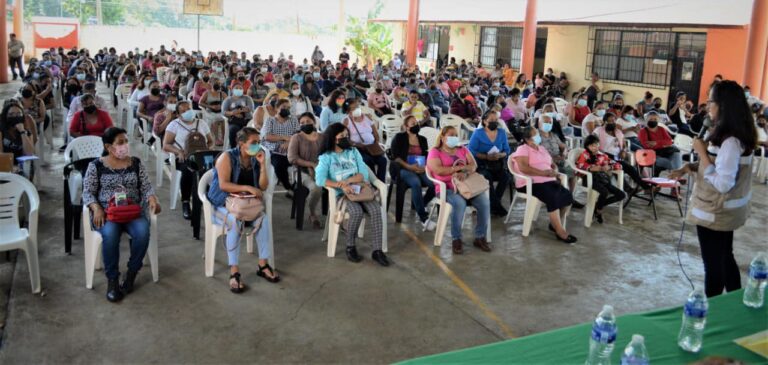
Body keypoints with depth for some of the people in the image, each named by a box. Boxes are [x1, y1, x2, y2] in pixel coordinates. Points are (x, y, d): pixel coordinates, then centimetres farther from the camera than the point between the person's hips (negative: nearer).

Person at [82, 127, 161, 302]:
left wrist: (152, 200, -12)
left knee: (143, 232, -31)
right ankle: (112, 280, -19)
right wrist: (97, 209, -17)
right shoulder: (96, 165, 3)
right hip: (106, 212, -2)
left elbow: (146, 187, 9)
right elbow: (88, 192, 2)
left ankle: (131, 274, -11)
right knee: (110, 234, -36)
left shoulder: (136, 163, 9)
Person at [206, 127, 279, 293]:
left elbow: (263, 187, -1)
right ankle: (234, 272, -34)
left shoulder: (255, 159, 5)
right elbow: (223, 185, -23)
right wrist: (248, 188, -29)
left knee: (263, 218, -23)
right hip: (222, 204, -5)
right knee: (236, 221, -35)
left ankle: (263, 265, -14)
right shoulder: (227, 157, -12)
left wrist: (262, 164, -10)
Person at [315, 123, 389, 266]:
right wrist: (342, 186, -25)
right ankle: (350, 247, -11)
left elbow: (364, 174, 2)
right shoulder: (326, 157, 1)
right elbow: (320, 179, -15)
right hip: (341, 194, -3)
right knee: (357, 211, -33)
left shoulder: (354, 151, 12)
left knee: (376, 210, -25)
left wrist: (348, 181, -15)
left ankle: (377, 250, -20)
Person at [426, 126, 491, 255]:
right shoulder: (435, 152, 4)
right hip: (446, 188, -5)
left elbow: (473, 165, 5)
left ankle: (480, 237, -10)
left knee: (484, 202, -22)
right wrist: (460, 167, -9)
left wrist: (465, 172, -18)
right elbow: (439, 170, -13)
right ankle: (456, 239, -21)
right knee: (459, 203, -36)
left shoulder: (463, 149, 19)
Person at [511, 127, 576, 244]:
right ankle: (560, 231, -23)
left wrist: (554, 170, -1)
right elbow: (524, 168, -18)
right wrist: (544, 173, -20)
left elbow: (553, 165, 25)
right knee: (553, 197, -31)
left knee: (567, 195, -14)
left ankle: (555, 224, 1)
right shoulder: (522, 149, -3)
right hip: (530, 183, -8)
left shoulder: (542, 149, 23)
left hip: (548, 181, 8)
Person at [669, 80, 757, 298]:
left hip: (715, 212, -10)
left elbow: (722, 184, -28)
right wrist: (691, 167, 0)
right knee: (725, 258, 22)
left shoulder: (731, 141, -26)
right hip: (726, 210, 10)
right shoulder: (736, 134, 4)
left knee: (713, 263, 5)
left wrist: (702, 152, -22)